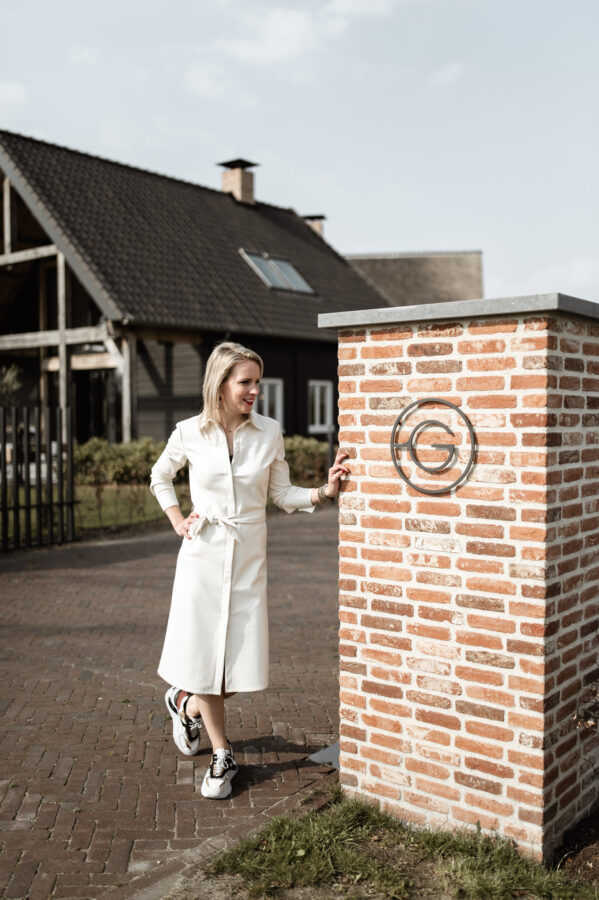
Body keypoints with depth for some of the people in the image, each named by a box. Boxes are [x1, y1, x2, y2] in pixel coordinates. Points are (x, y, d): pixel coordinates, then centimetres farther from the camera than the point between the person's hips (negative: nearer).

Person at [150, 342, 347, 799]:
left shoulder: (269, 433, -2)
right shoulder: (190, 434, -4)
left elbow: (282, 494, 5)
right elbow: (160, 477, 15)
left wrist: (325, 491, -11)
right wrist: (177, 520, 3)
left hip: (249, 556, 1)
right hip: (203, 555, -1)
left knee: (242, 665, 3)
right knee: (205, 655, 5)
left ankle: (185, 702, 36)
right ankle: (222, 756, 27)